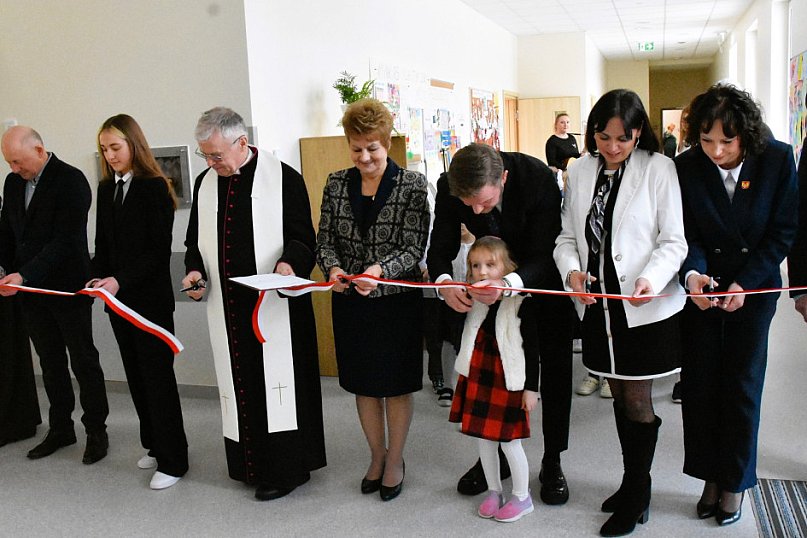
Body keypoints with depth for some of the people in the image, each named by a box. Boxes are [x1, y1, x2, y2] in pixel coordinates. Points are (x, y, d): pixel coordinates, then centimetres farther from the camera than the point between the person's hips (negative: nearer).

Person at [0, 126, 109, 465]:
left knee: (83, 361, 4)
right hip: (30, 289, 6)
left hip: (67, 287, -6)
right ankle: (60, 429, 26)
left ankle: (96, 430, 17)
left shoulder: (71, 181, -13)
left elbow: (65, 240, -20)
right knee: (50, 362, 14)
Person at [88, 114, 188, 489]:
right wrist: (98, 278, -4)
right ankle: (154, 445, 26)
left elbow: (159, 250, -15)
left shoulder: (154, 187, -11)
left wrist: (121, 280, -22)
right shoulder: (105, 189, 10)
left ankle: (172, 461, 6)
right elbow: (102, 244, 13)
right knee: (136, 375, 13)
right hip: (118, 299, 7)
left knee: (157, 377, -2)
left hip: (150, 299, -7)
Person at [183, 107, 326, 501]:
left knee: (275, 385, 1)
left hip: (274, 306, -5)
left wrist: (289, 263, -26)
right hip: (227, 307, 5)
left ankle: (283, 469, 14)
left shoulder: (283, 179, -7)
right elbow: (195, 240, 19)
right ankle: (249, 464, 25)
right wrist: (195, 270, 1)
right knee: (238, 384, 11)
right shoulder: (205, 183, 10)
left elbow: (303, 238, -7)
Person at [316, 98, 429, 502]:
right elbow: (325, 239, 3)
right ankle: (376, 455, 34)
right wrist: (333, 268, -18)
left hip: (397, 299, -3)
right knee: (363, 383, 14)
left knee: (397, 384, 9)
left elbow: (414, 247, -13)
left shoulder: (412, 185, -8)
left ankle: (395, 460, 28)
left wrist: (380, 269, -30)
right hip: (350, 301, 4)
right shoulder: (337, 184, 3)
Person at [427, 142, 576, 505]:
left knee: (555, 367, 5)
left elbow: (544, 256, -35)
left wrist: (510, 284, -54)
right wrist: (443, 281, -43)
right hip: (500, 277, 3)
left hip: (547, 274, -2)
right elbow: (440, 249, -20)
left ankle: (552, 461, 20)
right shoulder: (449, 187, -26)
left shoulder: (538, 178, -37)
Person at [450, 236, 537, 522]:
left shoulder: (521, 303, -14)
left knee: (509, 441, 4)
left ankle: (522, 497, 26)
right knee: (484, 439, 15)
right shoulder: (472, 300, 0)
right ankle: (494, 491, 34)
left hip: (508, 382, -5)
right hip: (477, 379, 5)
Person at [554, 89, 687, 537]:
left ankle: (635, 498, 22)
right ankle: (636, 484, 35)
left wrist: (651, 279, -27)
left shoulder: (658, 169, -8)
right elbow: (568, 236, 7)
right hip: (598, 303, 5)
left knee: (637, 403, 4)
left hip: (644, 307, -4)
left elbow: (673, 241, -9)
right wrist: (572, 270, -13)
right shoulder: (580, 172, 5)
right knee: (620, 398, 17)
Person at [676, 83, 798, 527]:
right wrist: (692, 274, -29)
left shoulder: (778, 160, -12)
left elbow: (783, 233, -7)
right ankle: (710, 477, 20)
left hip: (754, 286, -1)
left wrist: (744, 283, -15)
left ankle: (734, 482, 19)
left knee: (741, 384, 3)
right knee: (699, 382, 3)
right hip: (700, 285, 1)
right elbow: (686, 236, -8)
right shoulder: (686, 167, -12)